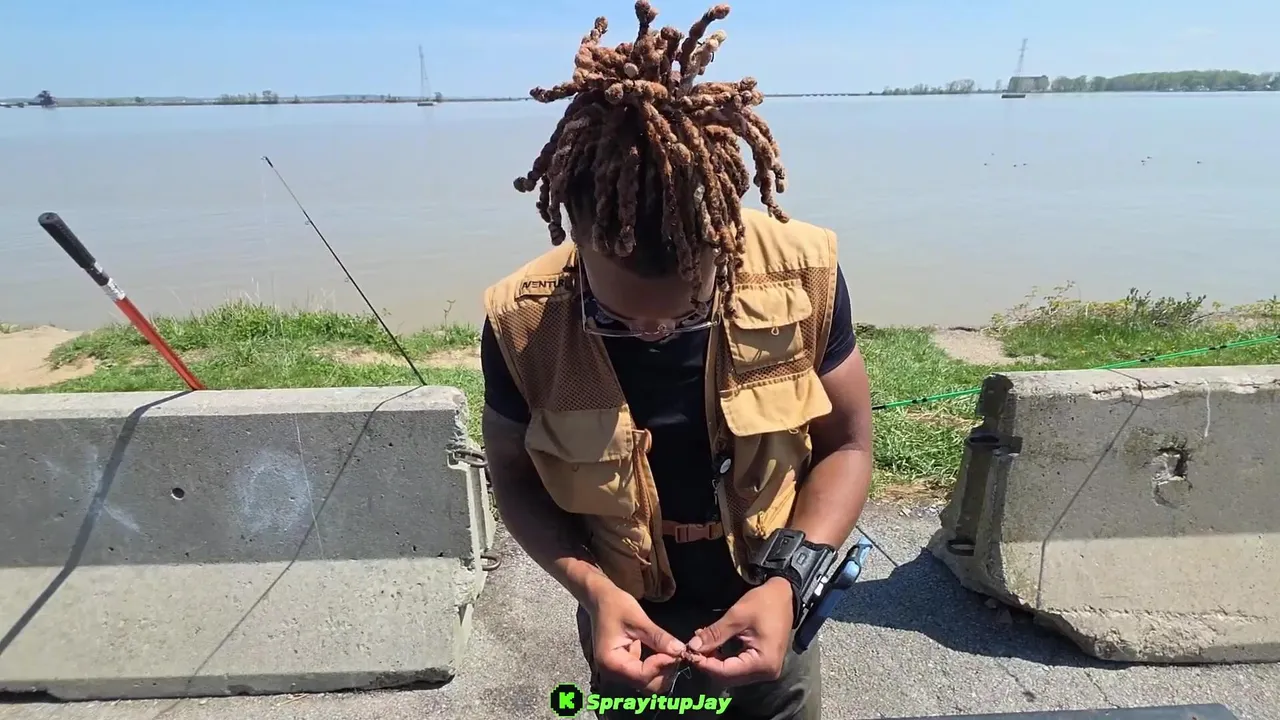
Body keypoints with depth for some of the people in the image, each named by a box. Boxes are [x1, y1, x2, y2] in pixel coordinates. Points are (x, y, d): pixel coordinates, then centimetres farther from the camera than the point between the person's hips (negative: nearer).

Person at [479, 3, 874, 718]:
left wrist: (789, 582, -22)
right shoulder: (522, 321, -22)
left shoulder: (804, 274, -21)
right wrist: (592, 588, -23)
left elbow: (846, 444, -9)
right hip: (633, 636, 0)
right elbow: (516, 477, -7)